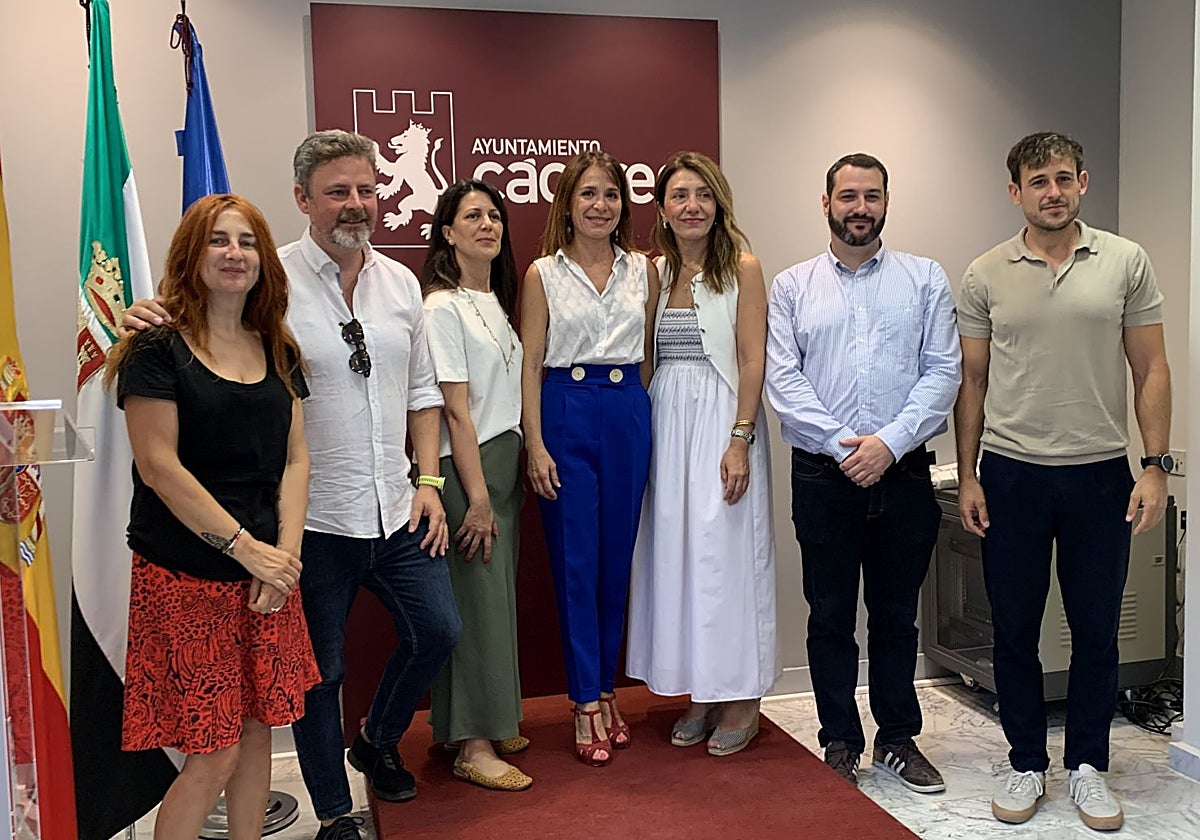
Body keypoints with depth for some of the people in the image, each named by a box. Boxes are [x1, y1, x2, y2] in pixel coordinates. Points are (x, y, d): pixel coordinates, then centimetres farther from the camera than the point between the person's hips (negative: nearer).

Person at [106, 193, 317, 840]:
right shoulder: (158, 346, -7)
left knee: (258, 732, 12)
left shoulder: (278, 351, 11)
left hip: (266, 572, 6)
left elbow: (294, 459, 8)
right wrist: (247, 547, -14)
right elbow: (158, 466, -13)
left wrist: (285, 553, -6)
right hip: (186, 575, -5)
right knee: (212, 756, -2)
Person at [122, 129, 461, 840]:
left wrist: (428, 482, 7)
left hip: (397, 511, 5)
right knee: (319, 671, 9)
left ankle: (378, 743, 42)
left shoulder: (401, 282, 6)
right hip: (314, 520, -5)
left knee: (438, 630, 14)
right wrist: (151, 318, -29)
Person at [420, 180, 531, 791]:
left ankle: (490, 722, 25)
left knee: (498, 595, 13)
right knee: (476, 599, -4)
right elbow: (456, 410, -15)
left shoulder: (497, 301, 14)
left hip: (506, 462, 8)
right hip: (466, 467, -8)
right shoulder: (442, 307, -11)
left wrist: (504, 483, 11)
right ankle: (472, 746, 5)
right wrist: (478, 497, -16)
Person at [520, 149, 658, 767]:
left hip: (628, 415, 3)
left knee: (617, 560, 9)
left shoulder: (643, 270, 9)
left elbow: (649, 356, 13)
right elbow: (530, 365, -2)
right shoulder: (543, 274, 2)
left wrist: (644, 422, 8)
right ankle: (586, 705, 9)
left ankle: (605, 690, 23)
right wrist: (535, 444, -9)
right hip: (565, 414, -3)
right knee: (576, 563, 0)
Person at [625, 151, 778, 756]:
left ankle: (742, 699, 13)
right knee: (675, 552, 8)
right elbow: (646, 359, 12)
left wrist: (740, 440, -16)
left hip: (723, 419, -5)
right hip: (665, 419, 5)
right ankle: (700, 693, 21)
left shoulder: (742, 267, -3)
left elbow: (753, 360, -9)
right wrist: (647, 429, 5)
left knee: (727, 550, -1)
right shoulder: (655, 271, 11)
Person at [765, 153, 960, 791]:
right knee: (830, 615, 7)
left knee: (896, 614, 11)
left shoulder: (925, 279, 6)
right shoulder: (792, 287, 5)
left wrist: (889, 442, -13)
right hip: (823, 474, 0)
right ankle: (840, 743, 21)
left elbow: (943, 371, -2)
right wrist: (841, 445, -13)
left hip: (902, 470, 1)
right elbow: (782, 379, -3)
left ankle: (897, 741, 26)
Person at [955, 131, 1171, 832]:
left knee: (1097, 631, 8)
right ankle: (1027, 764, 24)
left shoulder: (1126, 262, 2)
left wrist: (1156, 467, -5)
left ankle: (1088, 766, 25)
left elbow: (1151, 371, 2)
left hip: (1100, 473, 0)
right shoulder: (986, 275, 3)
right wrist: (966, 477, 1)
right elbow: (972, 382, 5)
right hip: (1011, 474, 1)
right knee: (1014, 630, 8)